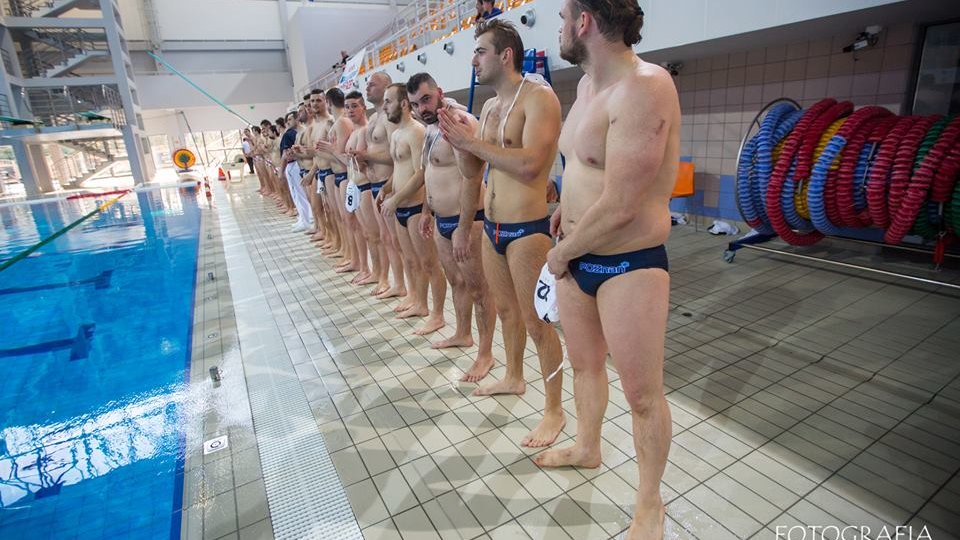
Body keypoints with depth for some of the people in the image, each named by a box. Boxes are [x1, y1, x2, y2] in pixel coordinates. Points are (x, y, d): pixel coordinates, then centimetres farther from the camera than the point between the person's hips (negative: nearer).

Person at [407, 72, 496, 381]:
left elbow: (472, 179, -25)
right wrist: (427, 212, 25)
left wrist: (464, 228, -28)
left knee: (477, 287, 0)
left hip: (465, 220, -10)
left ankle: (486, 354, 12)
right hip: (442, 220, 10)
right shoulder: (431, 128, 14)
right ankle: (462, 334, 39)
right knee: (456, 281, 21)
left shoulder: (460, 122, -17)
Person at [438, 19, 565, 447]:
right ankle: (513, 378, 43)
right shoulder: (489, 107, 14)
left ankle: (554, 411, 17)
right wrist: (463, 227, 21)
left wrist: (472, 142, -16)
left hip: (527, 230, -8)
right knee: (505, 309, 21)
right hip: (492, 228, 8)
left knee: (537, 323, 0)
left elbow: (530, 164, -27)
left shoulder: (538, 97, -11)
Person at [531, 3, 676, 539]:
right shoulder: (587, 83, 8)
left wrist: (561, 251, -11)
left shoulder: (644, 88, -22)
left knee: (643, 395, 6)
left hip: (629, 267, -8)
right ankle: (588, 447, 49)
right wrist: (567, 209, 12)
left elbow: (618, 207, -25)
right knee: (585, 363, 23)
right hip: (577, 259, 9)